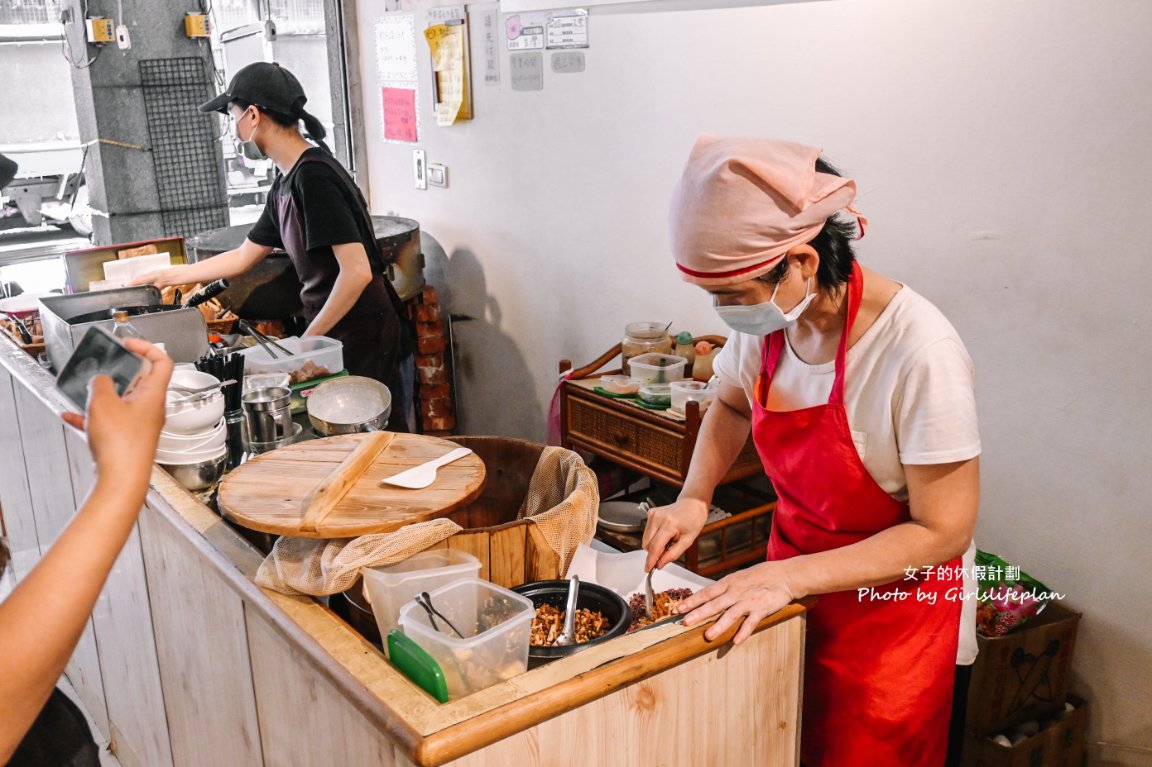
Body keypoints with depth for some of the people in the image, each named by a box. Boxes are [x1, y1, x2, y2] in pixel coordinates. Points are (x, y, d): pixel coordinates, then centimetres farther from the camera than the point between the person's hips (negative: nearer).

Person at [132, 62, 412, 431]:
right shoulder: (286, 182, 12)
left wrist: (308, 339, -14)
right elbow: (243, 257, 24)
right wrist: (166, 276, 28)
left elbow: (357, 271, -23)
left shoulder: (312, 176, -17)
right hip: (337, 342, 9)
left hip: (367, 345, -9)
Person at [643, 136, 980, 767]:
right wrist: (694, 497, -5)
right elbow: (731, 405, 12)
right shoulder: (766, 320, -11)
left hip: (891, 607, -5)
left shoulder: (920, 353, -30)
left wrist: (787, 576, -29)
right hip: (792, 587, 6)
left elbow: (943, 531, -23)